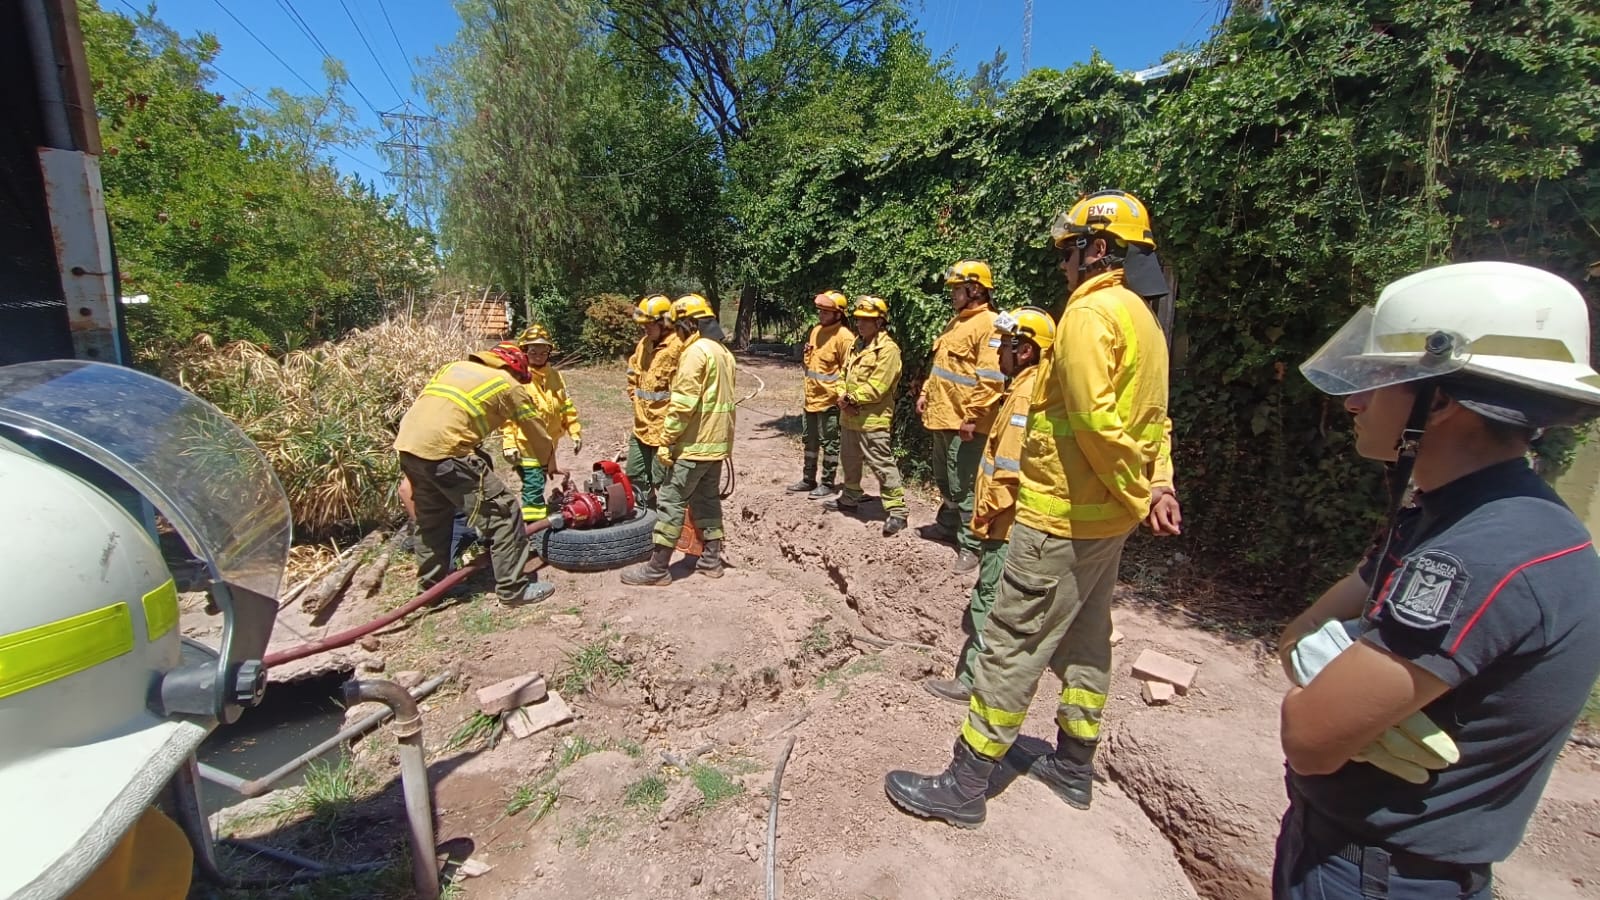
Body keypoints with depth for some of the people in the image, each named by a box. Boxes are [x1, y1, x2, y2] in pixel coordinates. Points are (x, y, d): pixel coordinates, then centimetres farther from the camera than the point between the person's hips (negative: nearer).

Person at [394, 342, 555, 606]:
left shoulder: (454, 366, 24)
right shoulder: (509, 385, 8)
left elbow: (419, 404, 22)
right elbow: (538, 431, 14)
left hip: (406, 444, 8)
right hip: (443, 450, -8)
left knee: (431, 515, 25)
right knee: (501, 512, 1)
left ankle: (431, 583, 38)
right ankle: (514, 587, 6)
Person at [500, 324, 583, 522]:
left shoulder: (554, 376, 9)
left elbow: (566, 407, 15)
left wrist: (575, 432, 11)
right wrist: (508, 442, -21)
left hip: (547, 445, 7)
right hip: (526, 445, -7)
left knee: (537, 486, 18)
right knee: (533, 488, -7)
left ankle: (536, 522, 30)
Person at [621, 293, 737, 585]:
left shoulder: (696, 351, -15)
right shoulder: (722, 351, 14)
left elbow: (683, 403, -22)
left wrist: (666, 440, -17)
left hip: (695, 443, -9)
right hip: (716, 441, 9)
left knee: (671, 501, -3)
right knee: (708, 498, 15)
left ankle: (657, 568, 3)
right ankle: (711, 559, 21)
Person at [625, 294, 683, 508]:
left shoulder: (679, 347, -18)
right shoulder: (644, 343, 10)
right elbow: (633, 374, 26)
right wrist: (637, 399, 16)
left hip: (664, 429, -9)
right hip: (641, 426, 9)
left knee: (662, 483, 1)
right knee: (635, 478, 19)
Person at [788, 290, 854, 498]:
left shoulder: (844, 337, -15)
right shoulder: (816, 330, 10)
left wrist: (842, 395, -20)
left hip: (829, 399, -8)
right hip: (811, 397, 8)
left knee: (829, 443, 3)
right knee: (810, 441, 16)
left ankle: (827, 484, 14)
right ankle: (808, 479, 29)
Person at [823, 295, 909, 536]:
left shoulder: (888, 349, -15)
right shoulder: (857, 344, 13)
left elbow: (876, 388, -21)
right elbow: (845, 373, 14)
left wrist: (852, 398, -13)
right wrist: (843, 397, -4)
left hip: (873, 420, -9)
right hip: (850, 417, 9)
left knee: (883, 466, -6)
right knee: (850, 461, 23)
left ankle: (896, 511, 0)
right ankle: (850, 497, 41)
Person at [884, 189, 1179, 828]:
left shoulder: (1089, 313, -16)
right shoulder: (1141, 315, 15)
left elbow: (1095, 421, -25)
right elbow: (1154, 418, 14)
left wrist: (1138, 493, -14)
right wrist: (1158, 484, 5)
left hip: (1060, 515, -10)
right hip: (1107, 517, 10)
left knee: (1011, 645, -3)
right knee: (1084, 636, 18)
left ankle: (964, 785, 8)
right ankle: (1073, 766, 35)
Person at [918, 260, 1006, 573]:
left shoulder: (990, 325, -14)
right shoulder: (956, 322, 17)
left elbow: (991, 379, -22)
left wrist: (972, 416, -24)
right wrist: (926, 393, 17)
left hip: (964, 422, -10)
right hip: (942, 417, 10)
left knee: (963, 486, -3)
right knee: (944, 480, 22)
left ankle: (970, 546, 8)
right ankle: (948, 525, 41)